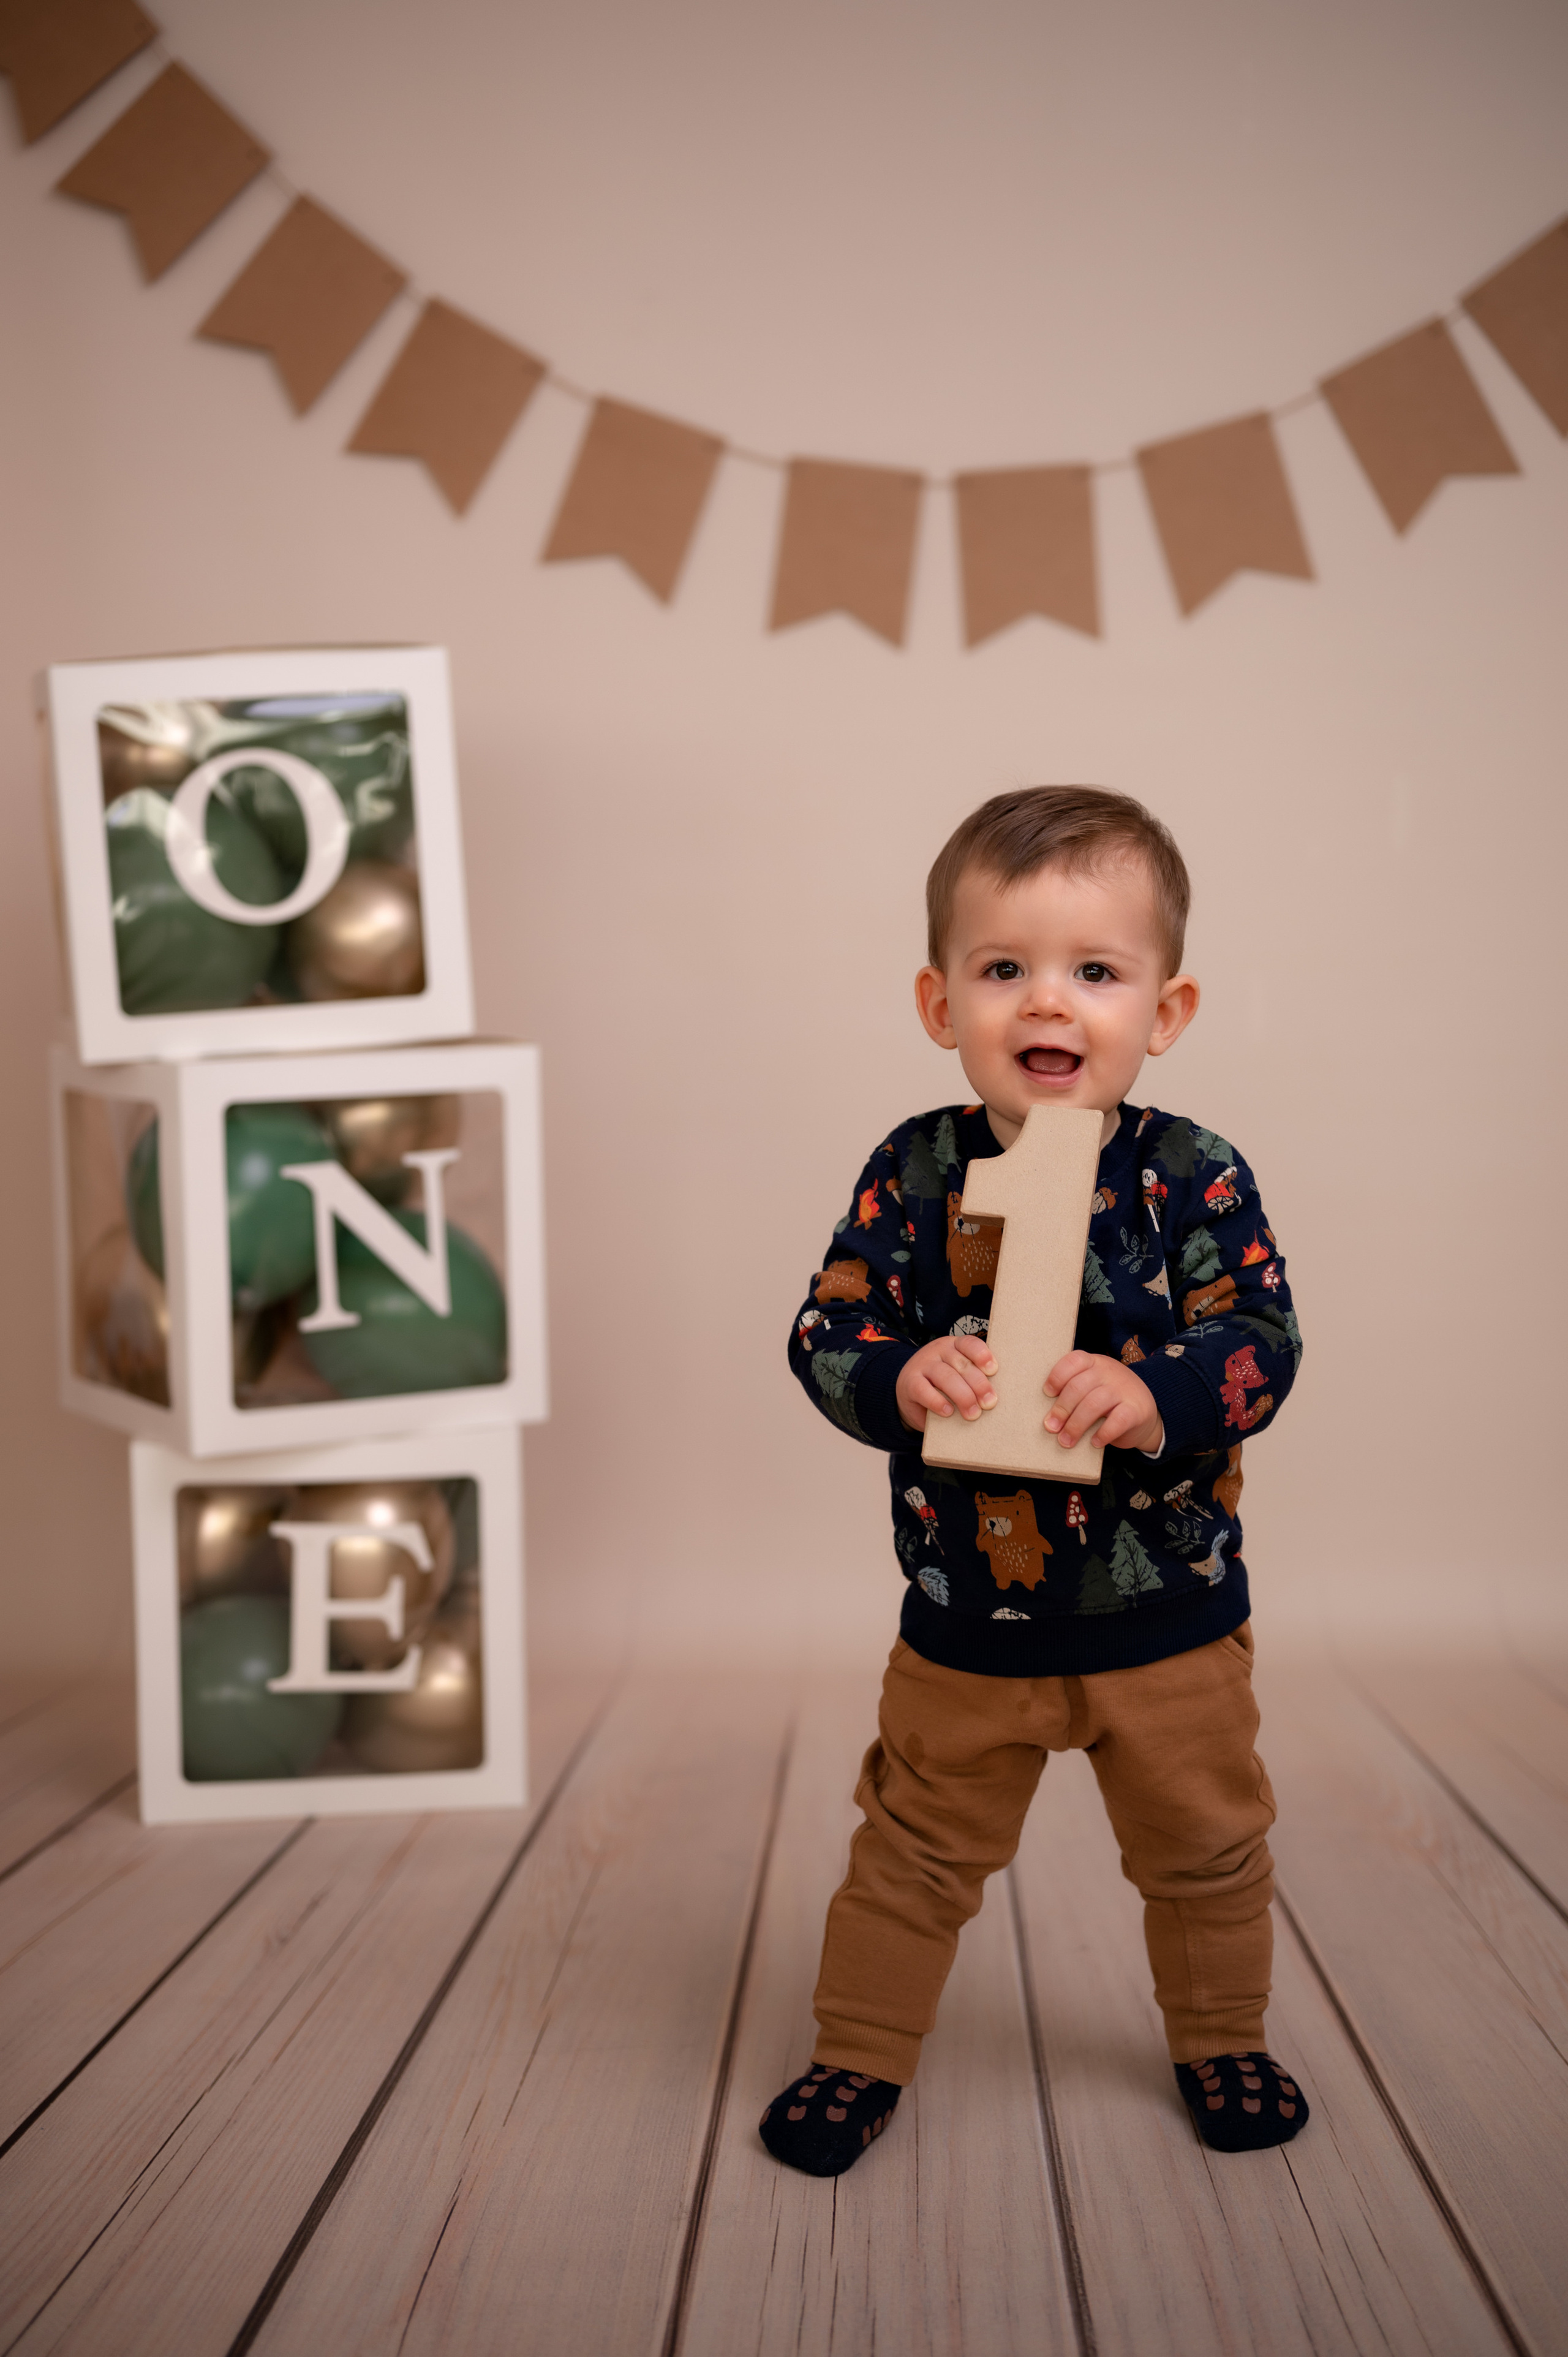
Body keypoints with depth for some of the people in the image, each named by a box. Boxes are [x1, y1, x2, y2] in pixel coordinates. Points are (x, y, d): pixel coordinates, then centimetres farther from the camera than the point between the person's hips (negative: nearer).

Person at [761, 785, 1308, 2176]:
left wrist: (1150, 1393, -35)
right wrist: (901, 1379, -31)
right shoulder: (913, 1176, -9)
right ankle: (861, 2052, 36)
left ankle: (1221, 2040, 45)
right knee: (917, 1853, 16)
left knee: (1206, 1849, 20)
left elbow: (1264, 1345, -16)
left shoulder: (1193, 1177, -12)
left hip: (1171, 1619, 0)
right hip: (967, 1626, 0)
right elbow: (827, 1334, -10)